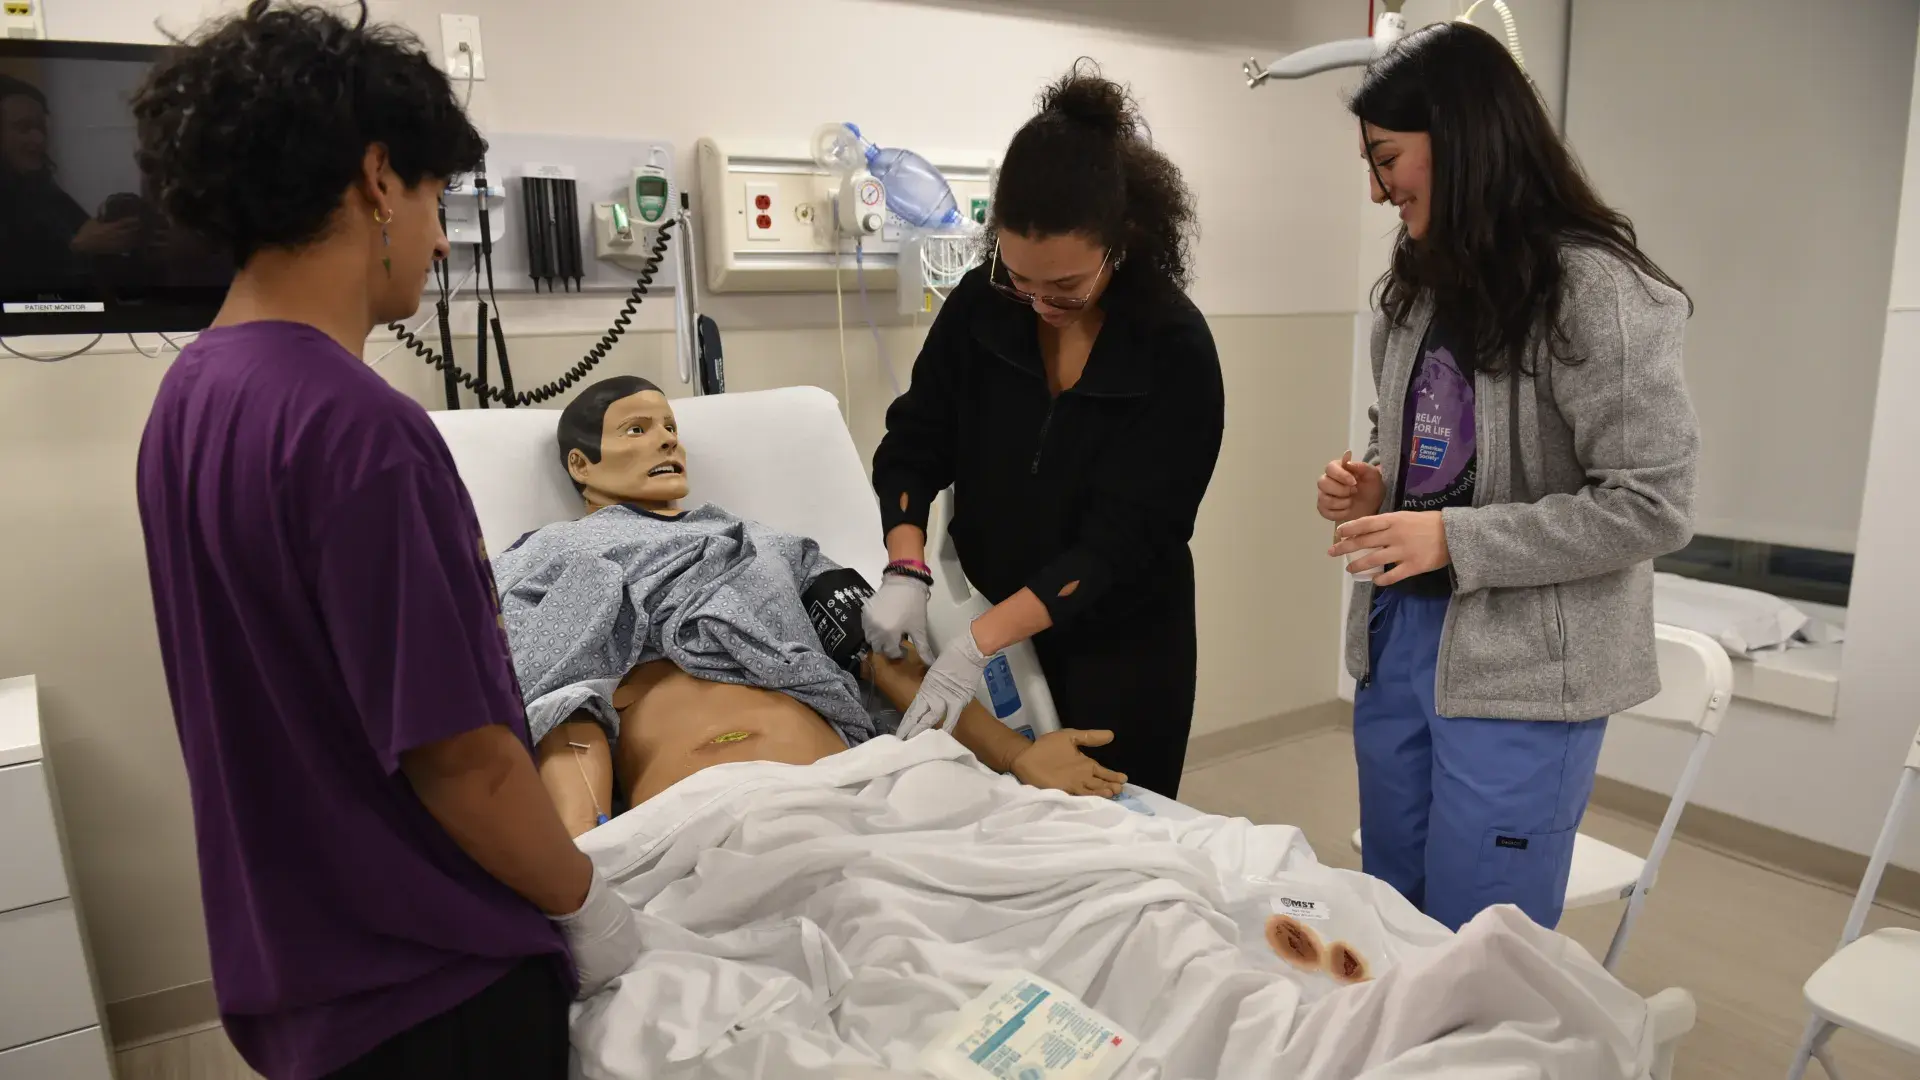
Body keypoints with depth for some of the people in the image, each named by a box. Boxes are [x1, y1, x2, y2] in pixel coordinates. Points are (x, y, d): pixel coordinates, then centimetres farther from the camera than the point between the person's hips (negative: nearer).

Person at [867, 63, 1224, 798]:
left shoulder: (1176, 352, -19)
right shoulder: (980, 306, -9)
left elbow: (1120, 543, -22)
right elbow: (912, 447, -1)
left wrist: (976, 646, -29)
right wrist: (906, 573, -18)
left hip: (1117, 652, -3)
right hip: (983, 624, 3)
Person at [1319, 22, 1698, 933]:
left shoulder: (1593, 287, -14)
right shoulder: (1420, 288, 8)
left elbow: (1654, 506, -16)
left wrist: (1453, 539, -20)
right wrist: (1370, 491, -1)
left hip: (1521, 671, -7)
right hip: (1397, 639, 7)